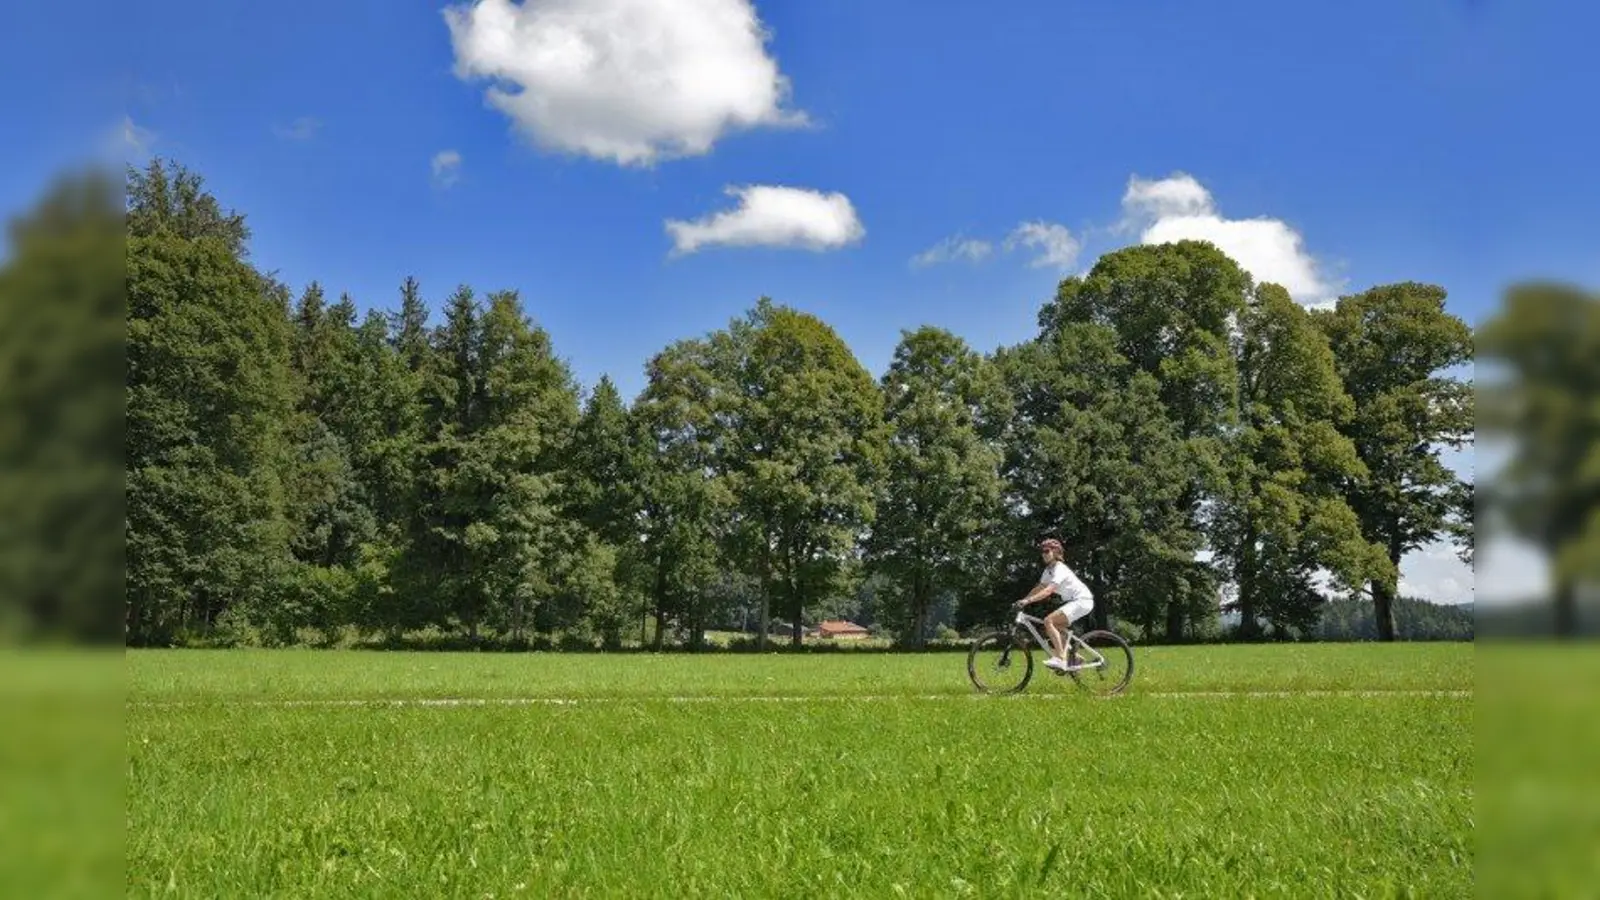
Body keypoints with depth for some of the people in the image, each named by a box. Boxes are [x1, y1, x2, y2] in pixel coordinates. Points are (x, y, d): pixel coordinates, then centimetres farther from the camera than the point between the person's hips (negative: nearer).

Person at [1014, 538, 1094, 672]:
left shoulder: (1060, 569, -19)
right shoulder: (1049, 570, 11)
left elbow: (1048, 591, -31)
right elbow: (1039, 589, 11)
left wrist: (1028, 600, -38)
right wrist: (1023, 600, -1)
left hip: (1082, 601, -10)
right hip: (1073, 601, 10)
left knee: (1048, 621, -21)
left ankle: (1060, 659, -23)